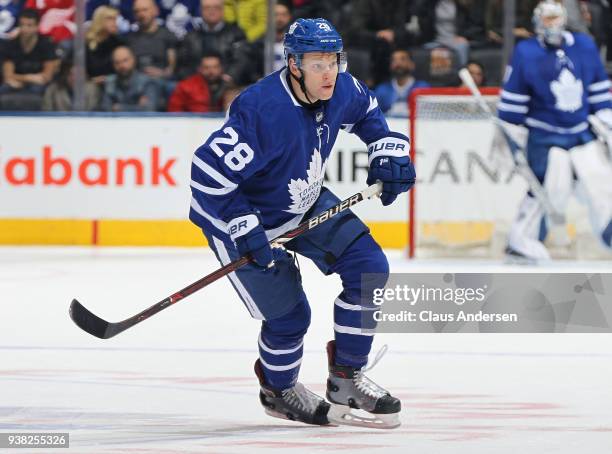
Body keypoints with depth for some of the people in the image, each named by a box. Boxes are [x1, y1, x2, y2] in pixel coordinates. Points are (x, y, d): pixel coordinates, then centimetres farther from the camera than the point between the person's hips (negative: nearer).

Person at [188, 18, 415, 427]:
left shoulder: (341, 91, -13)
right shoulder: (262, 112, -36)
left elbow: (367, 112, 13)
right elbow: (208, 175, -34)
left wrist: (388, 149, -1)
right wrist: (245, 231, -33)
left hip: (307, 204, 7)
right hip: (242, 214, -7)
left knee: (369, 266, -6)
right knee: (288, 315, -7)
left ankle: (346, 378, 9)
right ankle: (279, 390, 26)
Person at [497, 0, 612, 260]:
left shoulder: (584, 47, 3)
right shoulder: (526, 54, -10)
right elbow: (512, 99, -4)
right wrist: (510, 135, -3)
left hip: (581, 132, 5)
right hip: (544, 135, -5)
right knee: (551, 189, -11)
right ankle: (521, 241, 2)